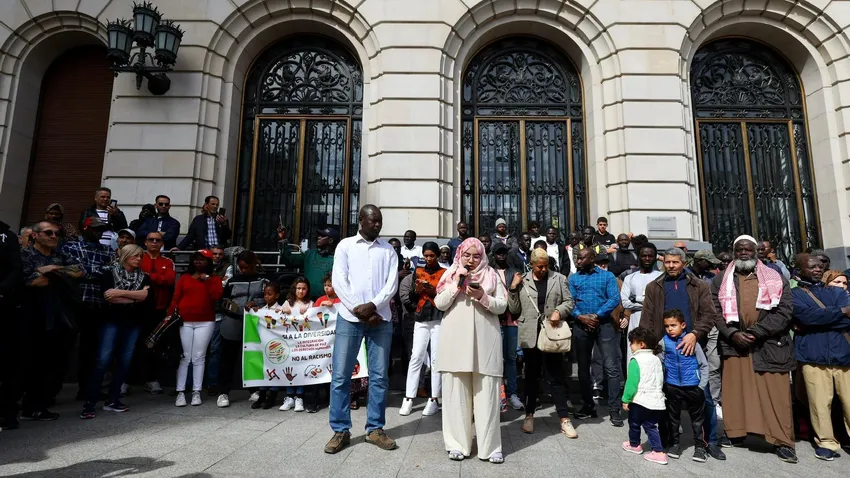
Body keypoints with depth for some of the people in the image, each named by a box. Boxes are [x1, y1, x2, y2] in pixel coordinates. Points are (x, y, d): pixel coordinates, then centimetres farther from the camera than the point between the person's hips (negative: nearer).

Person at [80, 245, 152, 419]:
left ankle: (112, 400, 15)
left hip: (133, 323, 3)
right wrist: (136, 296, -10)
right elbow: (109, 297, -14)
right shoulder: (110, 273, 0)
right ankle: (89, 403, -2)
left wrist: (120, 293, -14)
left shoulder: (144, 277, 8)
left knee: (125, 361, 5)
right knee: (103, 360, -9)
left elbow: (145, 295, -9)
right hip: (112, 321, -3)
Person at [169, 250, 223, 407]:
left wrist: (207, 280, -7)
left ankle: (196, 392, 5)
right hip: (184, 322, 1)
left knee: (199, 357, 1)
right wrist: (170, 316, -4)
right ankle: (180, 392, 3)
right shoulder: (184, 278, 11)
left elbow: (216, 297, -7)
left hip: (205, 322, 0)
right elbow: (175, 299, 5)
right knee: (184, 357, -2)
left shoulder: (214, 279, 10)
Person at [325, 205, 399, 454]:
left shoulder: (388, 250, 12)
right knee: (341, 375, 0)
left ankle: (375, 429, 17)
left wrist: (372, 306, -13)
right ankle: (341, 430, 13)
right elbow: (339, 281, -2)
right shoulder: (345, 245, 7)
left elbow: (392, 283, 2)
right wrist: (360, 310, -11)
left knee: (379, 376, 5)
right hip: (349, 317, -1)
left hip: (380, 318, 2)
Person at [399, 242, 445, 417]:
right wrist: (417, 290, -8)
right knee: (416, 357, -3)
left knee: (436, 358, -5)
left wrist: (434, 292, -15)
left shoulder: (445, 273, 5)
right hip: (421, 320, 2)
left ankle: (434, 399, 3)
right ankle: (408, 398, 0)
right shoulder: (418, 272, 13)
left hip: (439, 320, -2)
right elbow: (412, 299, 12)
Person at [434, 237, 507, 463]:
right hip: (456, 340, 1)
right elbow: (440, 304, 1)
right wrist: (456, 283, -9)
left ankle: (490, 446, 11)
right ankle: (458, 443, 15)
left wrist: (482, 296, -14)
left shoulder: (491, 275, 8)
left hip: (485, 340, 0)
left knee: (486, 393, 2)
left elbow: (502, 306, 3)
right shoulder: (451, 274, 9)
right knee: (456, 392, 4)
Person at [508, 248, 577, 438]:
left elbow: (569, 302, 5)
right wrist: (513, 288, -8)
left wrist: (558, 311, -14)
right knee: (531, 376, 12)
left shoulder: (559, 279, 5)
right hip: (530, 336, 1)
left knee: (557, 377, 5)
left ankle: (564, 419, 13)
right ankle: (529, 415, 25)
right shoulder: (522, 281, 4)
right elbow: (515, 310, 3)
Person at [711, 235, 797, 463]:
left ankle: (782, 441, 10)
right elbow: (715, 312, 3)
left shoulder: (776, 279, 8)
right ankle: (735, 432, 15)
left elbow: (784, 311, -2)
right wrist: (732, 333, -12)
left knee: (776, 393, 0)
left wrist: (756, 333, -12)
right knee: (735, 390, 5)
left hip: (769, 344, 0)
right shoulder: (720, 281, 10)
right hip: (733, 343, 1)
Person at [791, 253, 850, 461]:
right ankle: (826, 442, 12)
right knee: (820, 403, -1)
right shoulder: (794, 294, 4)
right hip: (813, 356, -3)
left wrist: (821, 318, -12)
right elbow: (807, 315, -14)